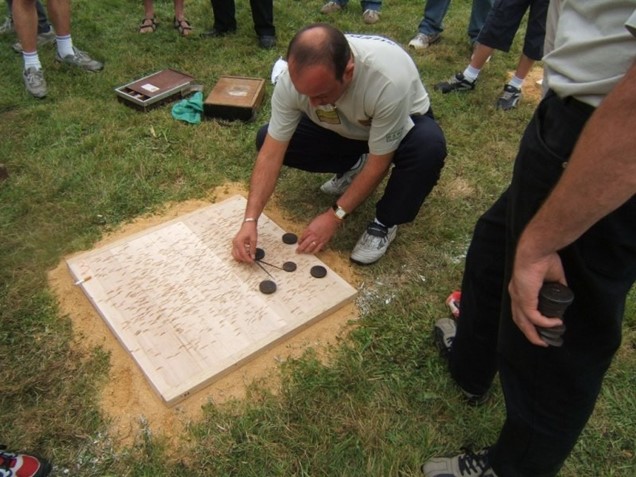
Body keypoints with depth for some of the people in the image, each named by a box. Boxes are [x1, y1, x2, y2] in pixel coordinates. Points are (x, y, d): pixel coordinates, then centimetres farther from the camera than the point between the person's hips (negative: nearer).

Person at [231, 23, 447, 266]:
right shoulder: (293, 78, -29)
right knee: (266, 139, -14)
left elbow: (378, 163, -29)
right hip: (342, 129, 4)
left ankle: (385, 222, -11)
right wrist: (250, 220, -30)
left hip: (402, 125, -3)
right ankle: (352, 167, 7)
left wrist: (335, 216, -26)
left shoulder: (390, 80, -41)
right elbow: (271, 153, -23)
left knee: (429, 146, -38)